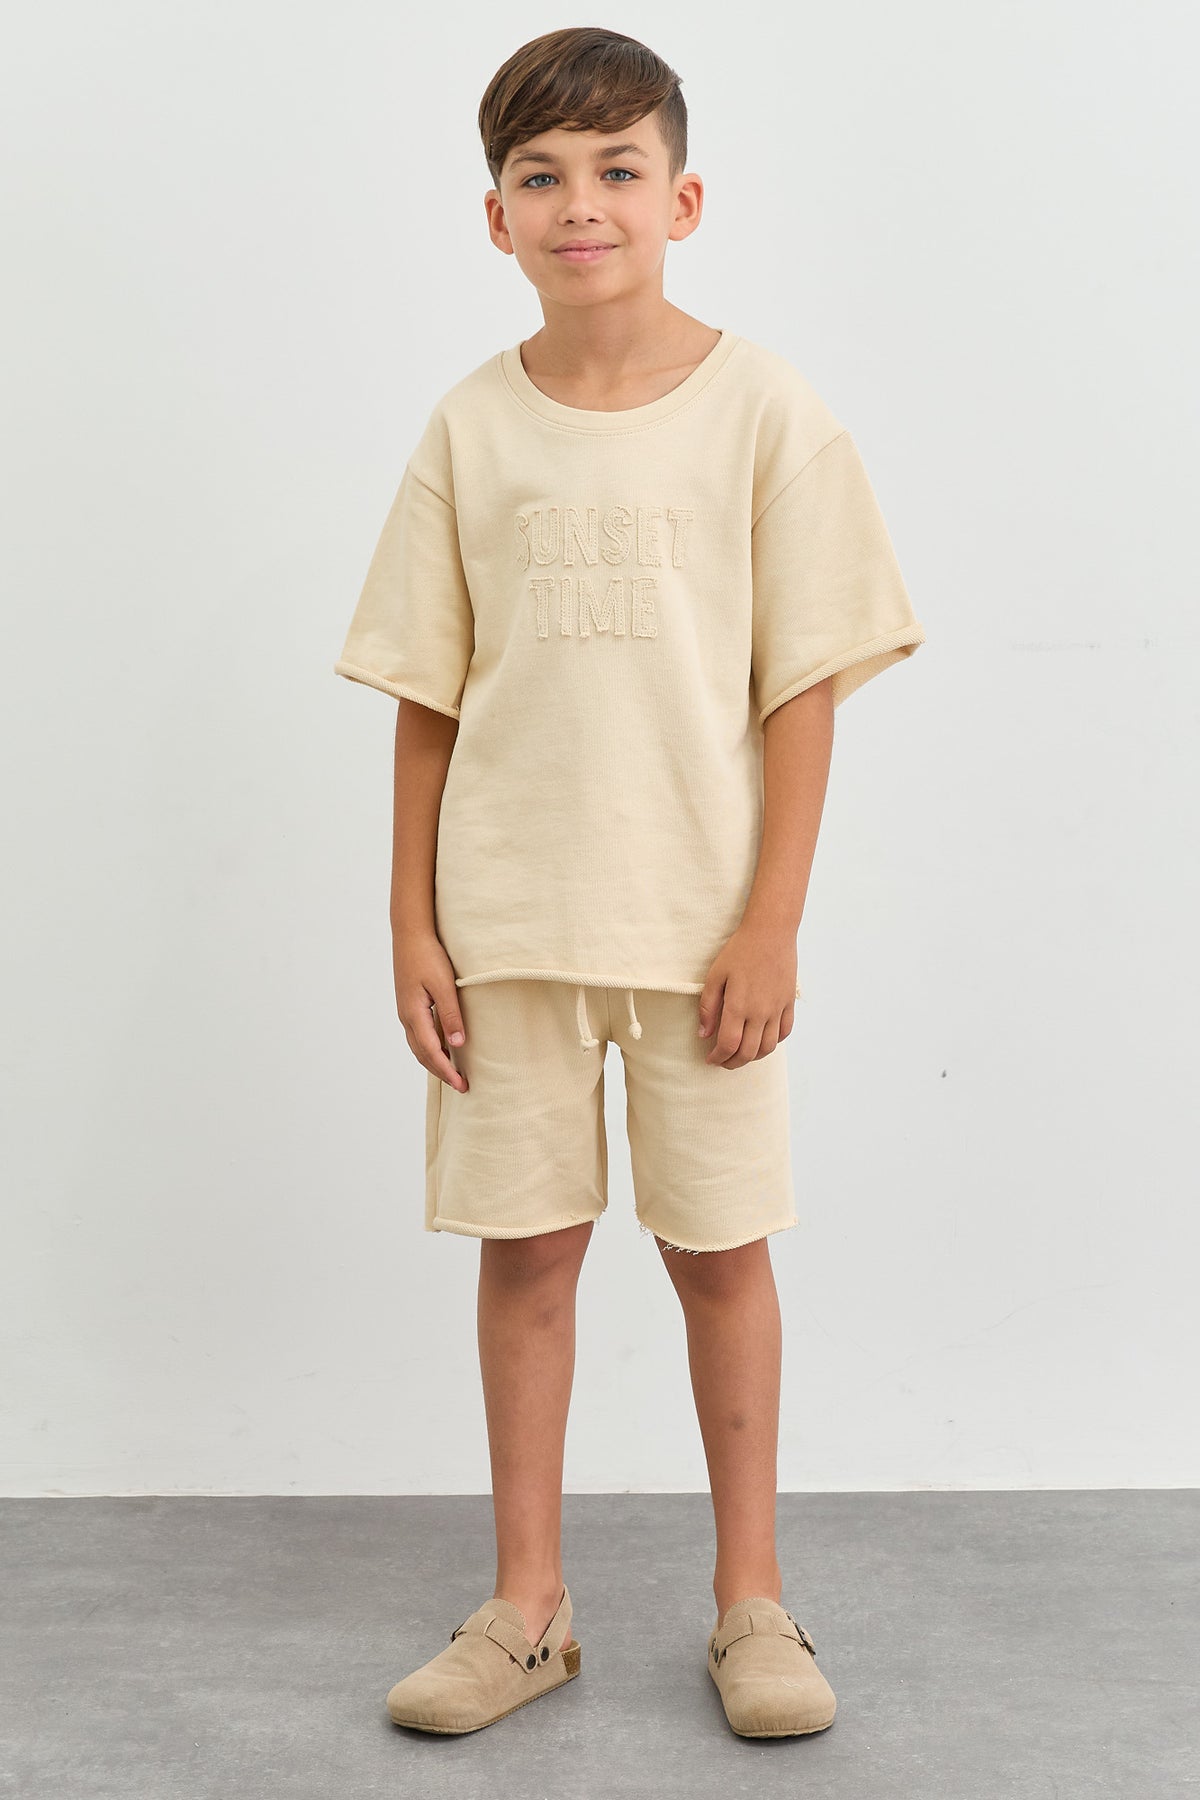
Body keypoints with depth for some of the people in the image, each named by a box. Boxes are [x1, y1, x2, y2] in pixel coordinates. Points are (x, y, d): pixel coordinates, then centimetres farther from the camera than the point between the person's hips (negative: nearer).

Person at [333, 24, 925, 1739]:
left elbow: (803, 686, -4)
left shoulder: (763, 408, -2)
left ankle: (752, 1597, 26)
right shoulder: (472, 426, 4)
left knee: (721, 1246, 7)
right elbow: (426, 699, 5)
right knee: (527, 1243, 9)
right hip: (507, 916, 2)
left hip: (699, 919, -2)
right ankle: (528, 1605, 25)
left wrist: (771, 922, -9)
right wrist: (412, 923, 1)